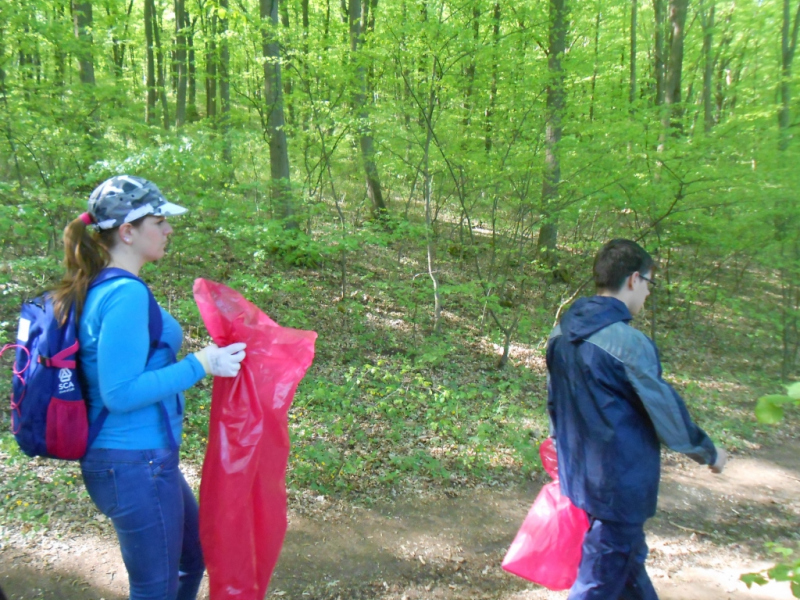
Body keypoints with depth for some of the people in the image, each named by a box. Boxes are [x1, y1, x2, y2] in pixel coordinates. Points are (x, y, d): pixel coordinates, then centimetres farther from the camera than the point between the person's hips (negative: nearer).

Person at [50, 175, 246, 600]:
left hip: (135, 457, 10)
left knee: (194, 553, 26)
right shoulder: (126, 295, -23)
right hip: (135, 465, -10)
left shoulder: (97, 288, 7)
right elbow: (120, 392, -25)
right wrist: (200, 365, -22)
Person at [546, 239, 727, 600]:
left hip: (577, 475, 8)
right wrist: (709, 453, 5)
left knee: (630, 560, 26)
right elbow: (666, 411, -13)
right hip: (620, 485, -8)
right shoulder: (629, 343, -23)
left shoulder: (561, 334, 1)